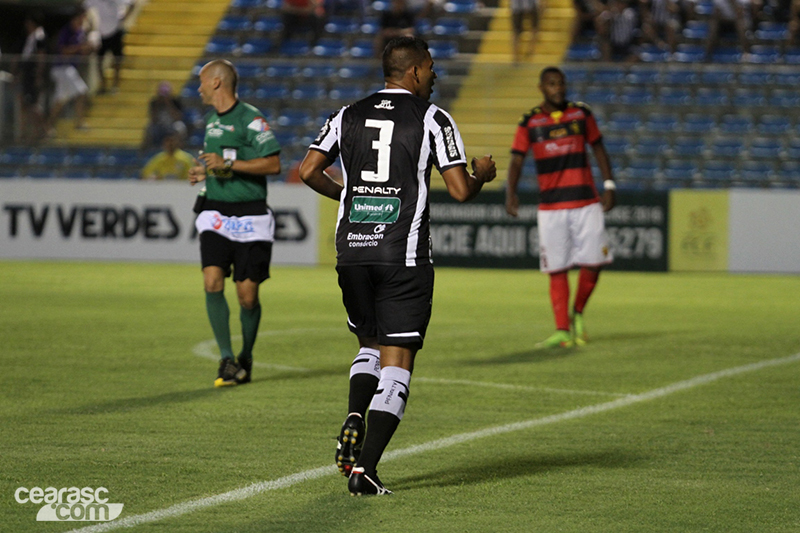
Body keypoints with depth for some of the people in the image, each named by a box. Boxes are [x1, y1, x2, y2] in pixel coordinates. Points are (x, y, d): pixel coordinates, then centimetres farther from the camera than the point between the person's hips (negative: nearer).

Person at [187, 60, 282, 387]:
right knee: (212, 283, -14)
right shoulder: (212, 120, 15)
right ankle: (227, 360, -9)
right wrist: (204, 173, 12)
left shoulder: (251, 119, -10)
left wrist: (228, 164, -20)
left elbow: (273, 164, -16)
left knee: (247, 296, -3)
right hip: (215, 215, 6)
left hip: (249, 218, -6)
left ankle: (246, 358, 21)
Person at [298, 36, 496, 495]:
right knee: (396, 361, 0)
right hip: (404, 252, -4)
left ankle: (355, 419, -3)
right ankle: (365, 467, -10)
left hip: (352, 249, 4)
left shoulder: (350, 115, 10)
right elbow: (460, 190, -7)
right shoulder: (432, 119, -2)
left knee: (371, 344, 24)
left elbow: (309, 171, 3)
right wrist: (483, 175, 15)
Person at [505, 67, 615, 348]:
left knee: (593, 262, -4)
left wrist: (609, 185, 6)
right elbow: (517, 159, -1)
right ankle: (562, 330, -2)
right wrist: (511, 193, -16)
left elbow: (598, 148, 14)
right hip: (551, 206, -1)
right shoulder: (530, 122, 1)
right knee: (557, 269, -4)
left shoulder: (581, 114, 6)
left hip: (586, 201, 1)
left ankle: (578, 314, 20)